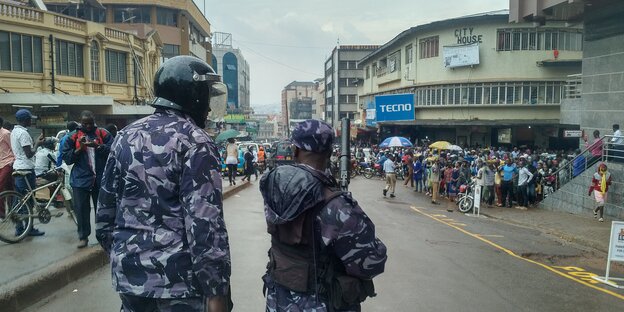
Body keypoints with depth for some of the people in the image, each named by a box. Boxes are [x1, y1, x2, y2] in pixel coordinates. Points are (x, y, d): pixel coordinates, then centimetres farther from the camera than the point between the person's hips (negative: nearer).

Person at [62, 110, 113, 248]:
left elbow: (112, 149, -9)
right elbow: (66, 157, 2)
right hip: (81, 179, 0)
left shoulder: (103, 134, 3)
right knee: (81, 209, 3)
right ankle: (83, 237, 16)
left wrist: (97, 146, -21)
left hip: (101, 178, 0)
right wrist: (79, 148, -11)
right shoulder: (73, 137, 5)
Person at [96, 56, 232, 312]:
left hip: (130, 274, 7)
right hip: (178, 279, -6)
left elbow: (106, 208, 12)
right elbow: (205, 223, -20)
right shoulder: (195, 142, -14)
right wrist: (215, 291, -16)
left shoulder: (126, 136, 7)